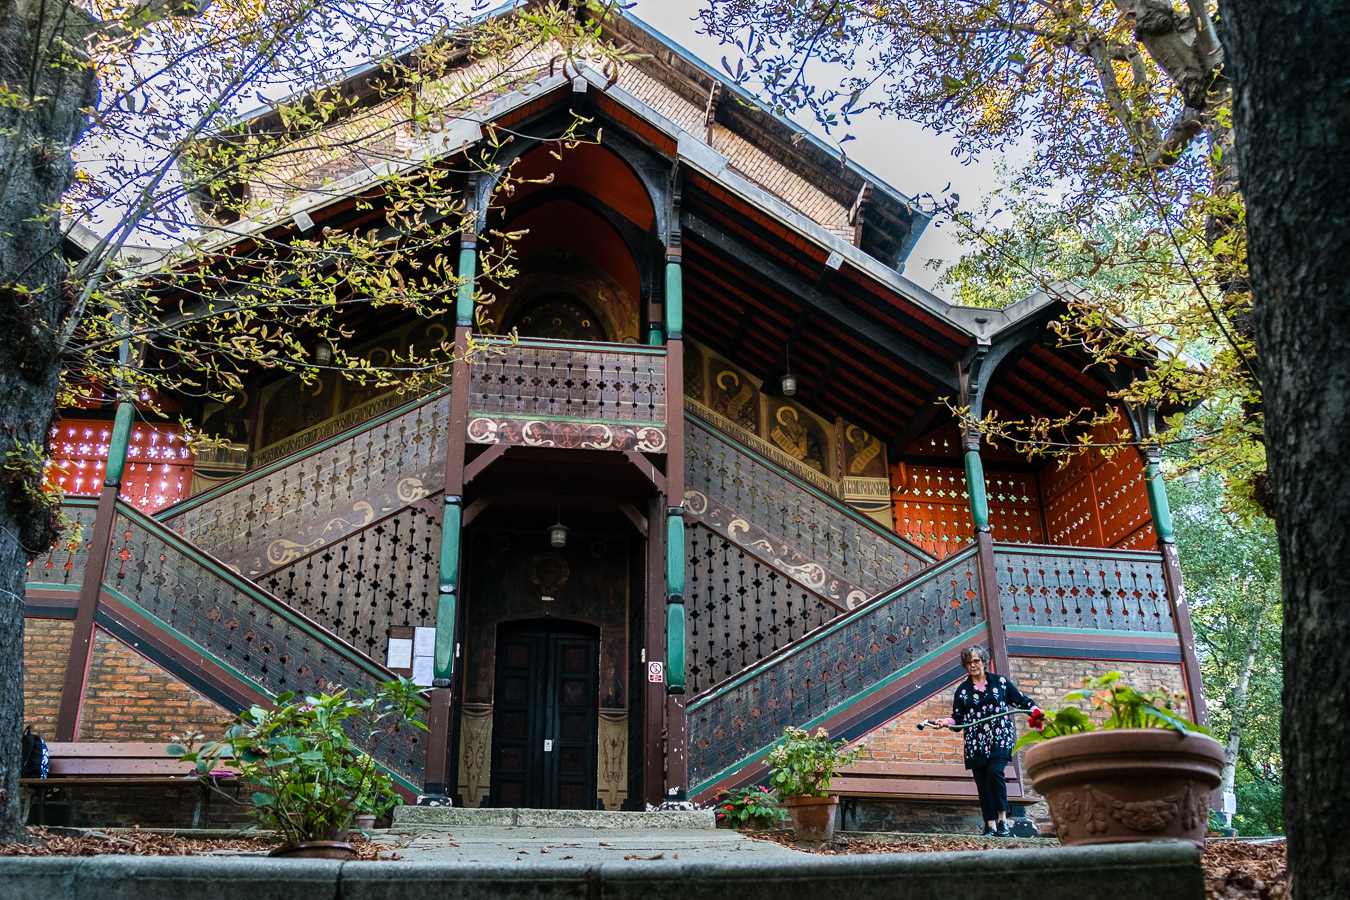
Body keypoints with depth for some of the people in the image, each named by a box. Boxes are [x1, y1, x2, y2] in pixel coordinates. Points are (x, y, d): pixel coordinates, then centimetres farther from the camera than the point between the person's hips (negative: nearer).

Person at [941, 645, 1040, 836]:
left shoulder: (1000, 682, 7)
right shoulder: (962, 690, 11)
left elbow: (1021, 700, 11)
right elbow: (958, 718, 8)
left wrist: (1034, 710, -6)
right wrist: (946, 722, -11)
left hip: (1000, 739, -2)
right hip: (976, 742, 3)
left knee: (994, 772, -23)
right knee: (982, 783, 0)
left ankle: (1002, 819, -11)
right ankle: (990, 825, 8)